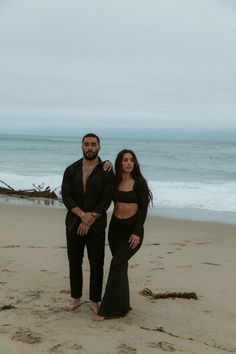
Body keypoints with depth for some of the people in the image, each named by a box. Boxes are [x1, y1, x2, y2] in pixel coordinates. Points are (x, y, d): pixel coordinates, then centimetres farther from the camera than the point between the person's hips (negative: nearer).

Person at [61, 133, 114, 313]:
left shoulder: (107, 172, -3)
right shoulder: (71, 170, 4)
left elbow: (106, 200, -10)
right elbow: (66, 196, -4)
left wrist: (89, 220, -16)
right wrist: (82, 214, -18)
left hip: (96, 226, -2)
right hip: (74, 224, 2)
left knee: (97, 264, 2)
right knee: (74, 263, 9)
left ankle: (95, 300, 15)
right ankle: (76, 298, 24)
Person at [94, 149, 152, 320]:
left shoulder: (139, 183, -8)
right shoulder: (114, 182, 4)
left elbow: (143, 209, -8)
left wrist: (137, 233, -15)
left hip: (133, 230, -5)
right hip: (115, 228, 5)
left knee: (116, 263, -14)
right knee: (120, 266, 10)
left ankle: (108, 309, -7)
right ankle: (122, 305, 23)